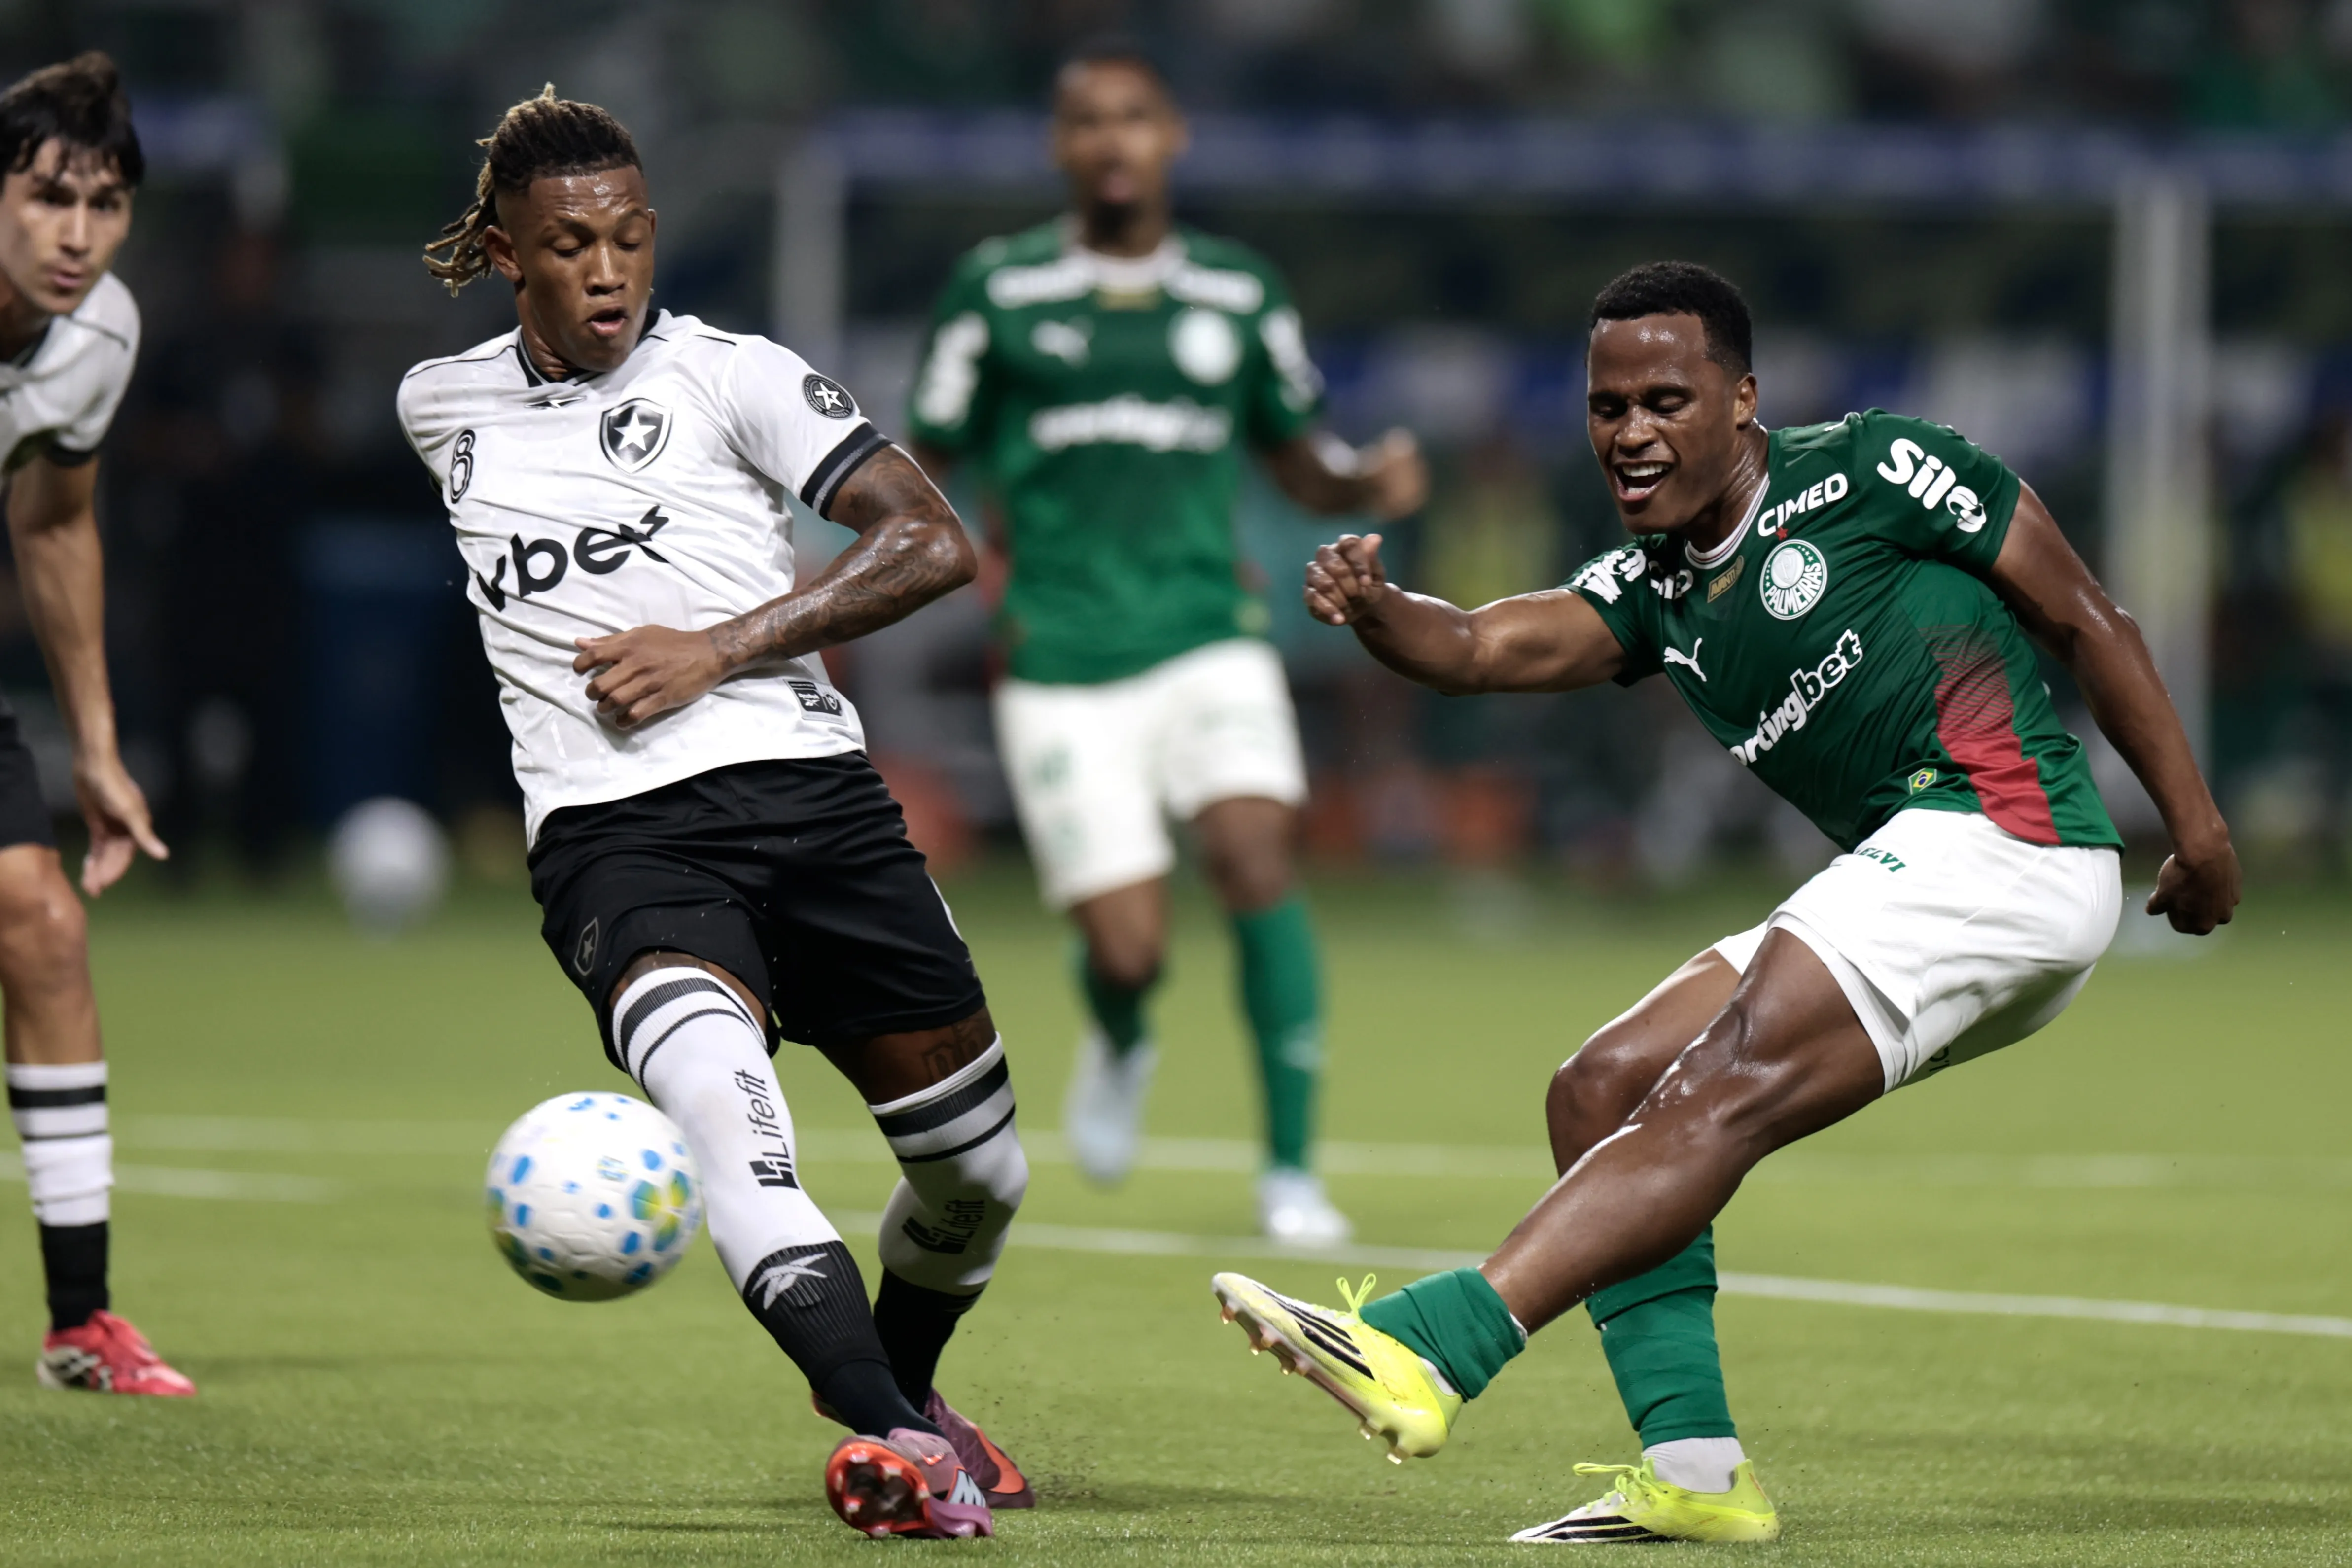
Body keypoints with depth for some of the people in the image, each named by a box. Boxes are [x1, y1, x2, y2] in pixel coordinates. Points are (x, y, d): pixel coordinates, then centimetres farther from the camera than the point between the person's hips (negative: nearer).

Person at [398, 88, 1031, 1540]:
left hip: (805, 782, 0)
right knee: (718, 1086, -31)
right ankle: (890, 1447, -45)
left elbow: (933, 542, -4)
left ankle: (904, 1390, 39)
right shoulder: (443, 406, 15)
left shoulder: (729, 374, 4)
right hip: (613, 834, 0)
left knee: (977, 1166, 6)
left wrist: (719, 648, -10)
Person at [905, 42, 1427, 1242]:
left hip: (1210, 638, 1)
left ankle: (1291, 1169, -15)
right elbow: (925, 468, 8)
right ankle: (1120, 1048, 31)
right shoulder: (1000, 290, 3)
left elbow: (1297, 462, 20)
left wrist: (1370, 482, -2)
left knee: (1254, 854, -23)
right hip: (1063, 672, -1)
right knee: (1127, 949, -9)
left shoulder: (1240, 293, 9)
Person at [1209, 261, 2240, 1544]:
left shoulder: (1867, 471, -2)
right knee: (1602, 1093, 1)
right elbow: (1491, 646, -1)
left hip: (2005, 830, -9)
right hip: (1900, 878, 9)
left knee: (1722, 1093, -22)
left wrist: (2196, 826, -2)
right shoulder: (1656, 592, 16)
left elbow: (2086, 619, 2)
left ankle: (1425, 1351, -35)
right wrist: (1374, 611, -23)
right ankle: (1694, 1471, -4)